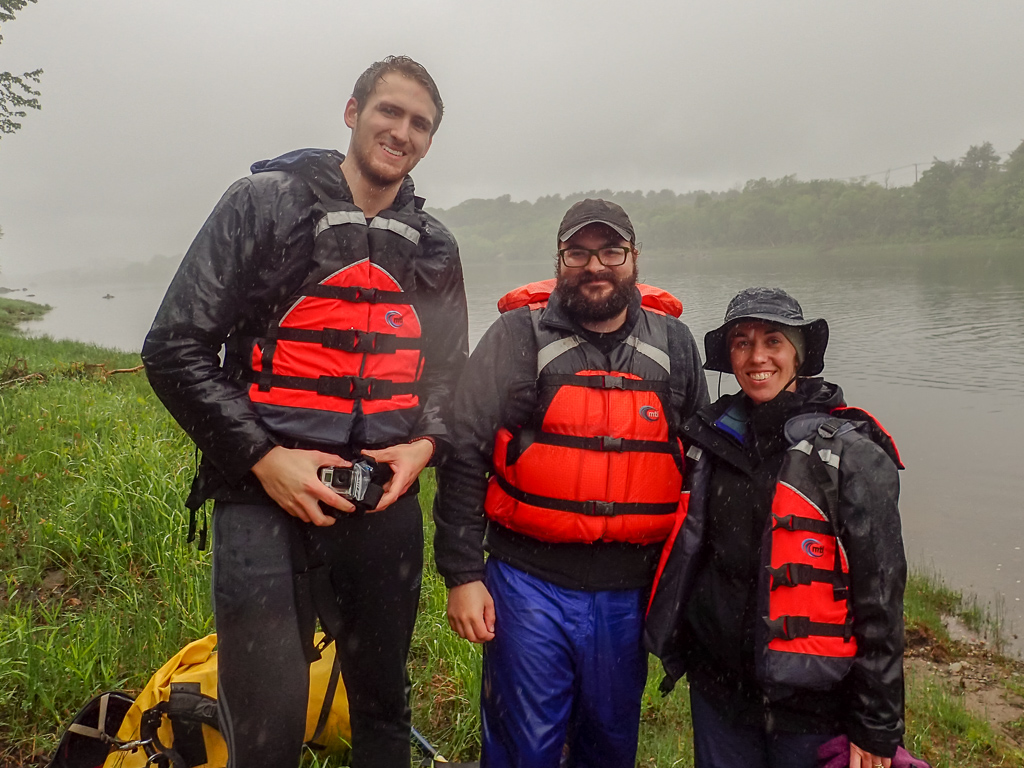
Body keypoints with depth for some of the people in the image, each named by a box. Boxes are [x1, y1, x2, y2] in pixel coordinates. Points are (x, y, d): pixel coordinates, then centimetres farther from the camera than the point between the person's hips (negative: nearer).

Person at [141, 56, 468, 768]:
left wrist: (424, 443, -2)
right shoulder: (265, 203, -2)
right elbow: (175, 349, -5)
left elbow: (449, 372, 19)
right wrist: (263, 457, -14)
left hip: (387, 502, 4)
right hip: (267, 498, -4)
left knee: (383, 708, 18)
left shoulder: (435, 248, 10)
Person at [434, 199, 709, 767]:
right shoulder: (520, 335, -4)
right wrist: (462, 573, -8)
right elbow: (464, 454, -5)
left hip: (629, 591, 3)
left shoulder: (673, 343, 5)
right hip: (530, 585, -3)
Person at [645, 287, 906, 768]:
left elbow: (880, 597, -10)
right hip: (716, 688, 4)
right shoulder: (712, 436, 1)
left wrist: (877, 727, -9)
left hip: (811, 703, -3)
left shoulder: (853, 455, -12)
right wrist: (678, 648, 14)